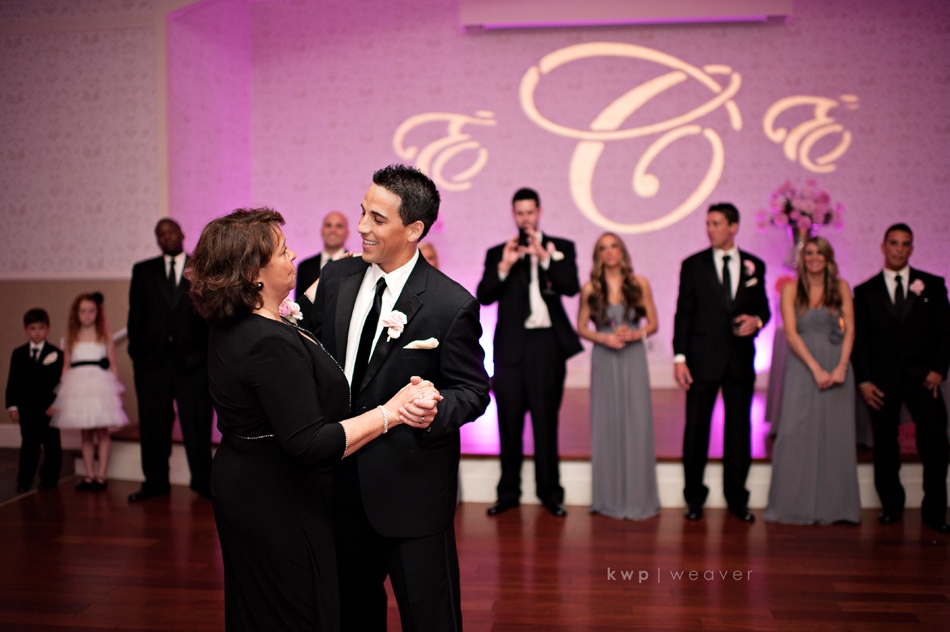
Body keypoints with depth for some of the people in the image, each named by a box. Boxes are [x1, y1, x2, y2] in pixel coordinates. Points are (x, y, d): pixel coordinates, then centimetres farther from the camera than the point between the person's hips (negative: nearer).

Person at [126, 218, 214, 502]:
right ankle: (155, 482, 19)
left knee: (197, 422, 0)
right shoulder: (143, 271, 12)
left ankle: (203, 481, 13)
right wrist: (136, 351, 3)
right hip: (153, 358, 2)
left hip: (193, 358, -2)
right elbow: (136, 314, 10)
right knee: (153, 423, 7)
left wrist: (211, 350, -3)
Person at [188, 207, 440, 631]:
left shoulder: (233, 326, 2)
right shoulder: (271, 345, -30)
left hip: (240, 488, 10)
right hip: (277, 505, -10)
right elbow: (309, 444, -33)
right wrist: (391, 412, -29)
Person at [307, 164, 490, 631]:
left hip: (411, 487, -5)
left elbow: (473, 390, -12)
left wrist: (435, 410, -31)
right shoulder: (336, 278, 1)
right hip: (343, 481, 5)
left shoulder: (452, 304, -16)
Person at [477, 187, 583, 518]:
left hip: (547, 344, -1)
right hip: (510, 346, 1)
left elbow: (571, 287, -6)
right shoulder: (497, 253, 12)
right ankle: (509, 492, 14)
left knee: (546, 421, 2)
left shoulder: (561, 248, 10)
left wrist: (543, 256, -15)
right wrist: (504, 266, -12)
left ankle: (550, 492, 12)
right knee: (509, 422, 3)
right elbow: (484, 296, 1)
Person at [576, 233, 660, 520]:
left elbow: (653, 324, 7)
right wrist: (604, 338, -10)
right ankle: (610, 497, 15)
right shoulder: (590, 289, 2)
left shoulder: (640, 284, 3)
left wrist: (635, 334, -12)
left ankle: (638, 497, 12)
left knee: (636, 424, 0)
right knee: (606, 424, 3)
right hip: (604, 360, 0)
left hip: (633, 359, 0)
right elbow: (581, 327, 7)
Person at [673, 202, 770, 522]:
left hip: (741, 360, 2)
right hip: (703, 359, -1)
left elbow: (763, 306, 15)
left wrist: (757, 320, -10)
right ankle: (694, 496, 15)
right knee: (696, 429, 2)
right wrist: (679, 357, -7)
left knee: (739, 429, 7)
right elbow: (683, 313, 0)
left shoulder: (754, 265, 8)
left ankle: (737, 497, 20)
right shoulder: (693, 265, 3)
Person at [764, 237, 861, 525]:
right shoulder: (791, 289, 3)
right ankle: (795, 505, 4)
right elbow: (791, 333, -5)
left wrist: (841, 366, -12)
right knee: (796, 433, -7)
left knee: (836, 434, 1)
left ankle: (833, 505, 11)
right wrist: (816, 369, -14)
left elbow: (849, 329, 2)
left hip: (836, 366, 2)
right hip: (802, 366, -1)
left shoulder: (841, 287, 7)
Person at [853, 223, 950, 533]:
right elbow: (859, 339, 6)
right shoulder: (865, 291, 8)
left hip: (923, 377, 0)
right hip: (882, 379, 0)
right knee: (884, 447, 5)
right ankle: (892, 505, 21)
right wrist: (863, 381, -2)